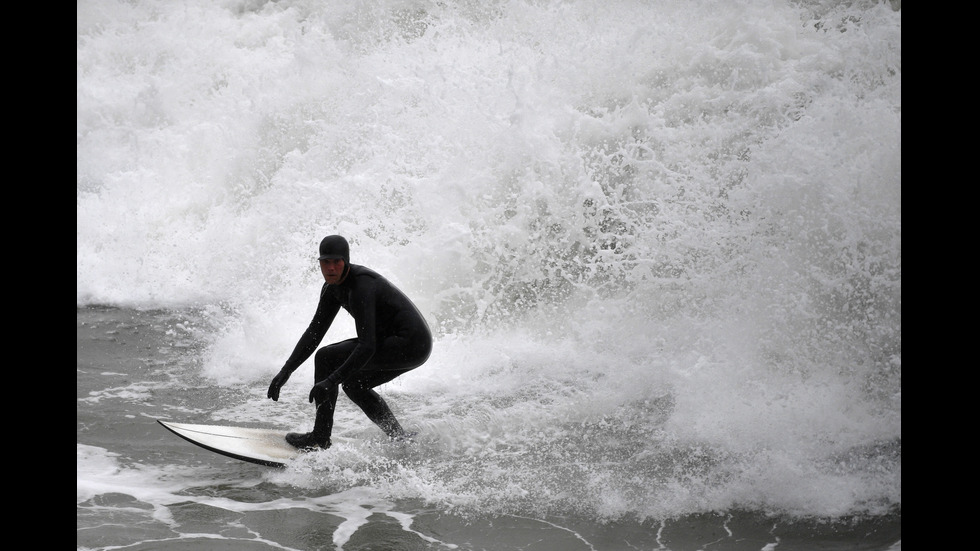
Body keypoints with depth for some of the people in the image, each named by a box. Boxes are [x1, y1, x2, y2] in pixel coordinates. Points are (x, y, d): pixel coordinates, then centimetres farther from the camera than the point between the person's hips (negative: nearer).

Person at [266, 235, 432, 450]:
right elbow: (314, 332, 9)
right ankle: (401, 439, 23)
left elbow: (367, 346, -29)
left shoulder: (361, 287, -23)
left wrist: (331, 381, -34)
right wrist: (285, 371, 1)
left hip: (408, 343, -10)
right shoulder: (333, 286, 6)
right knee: (353, 384, 23)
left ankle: (320, 438, -4)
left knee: (326, 358, -9)